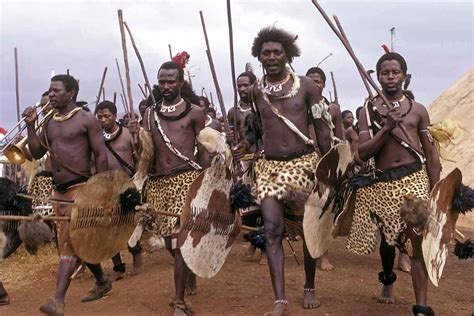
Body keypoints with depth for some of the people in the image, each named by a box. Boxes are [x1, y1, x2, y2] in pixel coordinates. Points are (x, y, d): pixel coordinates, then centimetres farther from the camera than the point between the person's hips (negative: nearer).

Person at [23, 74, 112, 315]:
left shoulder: (86, 120, -7)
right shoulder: (49, 123, 12)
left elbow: (101, 156, -9)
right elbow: (37, 153, 9)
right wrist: (30, 125, -2)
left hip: (80, 188, -7)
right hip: (58, 190, 7)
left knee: (68, 244, -14)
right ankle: (102, 282, 34)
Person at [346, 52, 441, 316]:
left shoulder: (417, 110, 3)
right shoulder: (368, 111, 3)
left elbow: (431, 152, 5)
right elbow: (363, 153, -7)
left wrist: (435, 192, -1)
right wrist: (386, 129, -22)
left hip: (413, 179, -1)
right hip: (381, 183, 2)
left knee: (417, 242, -10)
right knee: (388, 237, 19)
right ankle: (387, 280, 48)